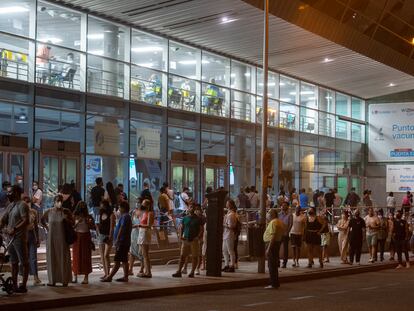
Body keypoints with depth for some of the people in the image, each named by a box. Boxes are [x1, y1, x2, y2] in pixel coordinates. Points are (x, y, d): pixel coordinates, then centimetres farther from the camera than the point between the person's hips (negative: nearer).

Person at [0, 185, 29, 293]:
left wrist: (14, 229, -27)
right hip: (10, 238, 9)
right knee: (13, 262, 12)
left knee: (24, 262, -2)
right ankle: (14, 285, 18)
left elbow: (26, 221, -20)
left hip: (20, 238, -9)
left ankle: (23, 286, 0)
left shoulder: (22, 205, -11)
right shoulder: (10, 205, 15)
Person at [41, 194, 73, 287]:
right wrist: (47, 228, 7)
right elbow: (42, 220, 19)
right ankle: (53, 280, 5)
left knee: (63, 258, 0)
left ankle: (65, 280, 5)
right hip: (51, 238, 1)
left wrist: (67, 219, -15)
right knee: (52, 258, 1)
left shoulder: (66, 212, -2)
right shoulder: (49, 212, 1)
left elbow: (72, 223, 4)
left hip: (62, 238, -1)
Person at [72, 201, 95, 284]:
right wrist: (77, 222, -16)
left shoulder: (88, 217, 3)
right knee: (76, 256, 2)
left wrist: (90, 223, -14)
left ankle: (86, 277, 2)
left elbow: (93, 228, 5)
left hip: (86, 238, 0)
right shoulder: (75, 217, 2)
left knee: (86, 256, -1)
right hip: (77, 237, 0)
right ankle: (75, 277, 10)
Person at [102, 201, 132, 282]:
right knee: (124, 260, 11)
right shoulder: (127, 216, 19)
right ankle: (125, 277, 12)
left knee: (117, 261, -9)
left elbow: (122, 228, -21)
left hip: (122, 242, -11)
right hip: (125, 242, 11)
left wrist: (117, 239, -20)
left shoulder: (124, 216, -14)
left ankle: (109, 277, -8)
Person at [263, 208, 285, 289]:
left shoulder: (273, 222, -17)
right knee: (274, 264, 17)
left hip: (272, 243, -11)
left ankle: (273, 284, -5)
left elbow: (273, 236, -24)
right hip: (277, 242, 11)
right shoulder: (280, 222, 15)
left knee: (271, 265, -6)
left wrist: (268, 248, -25)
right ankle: (276, 283, 23)